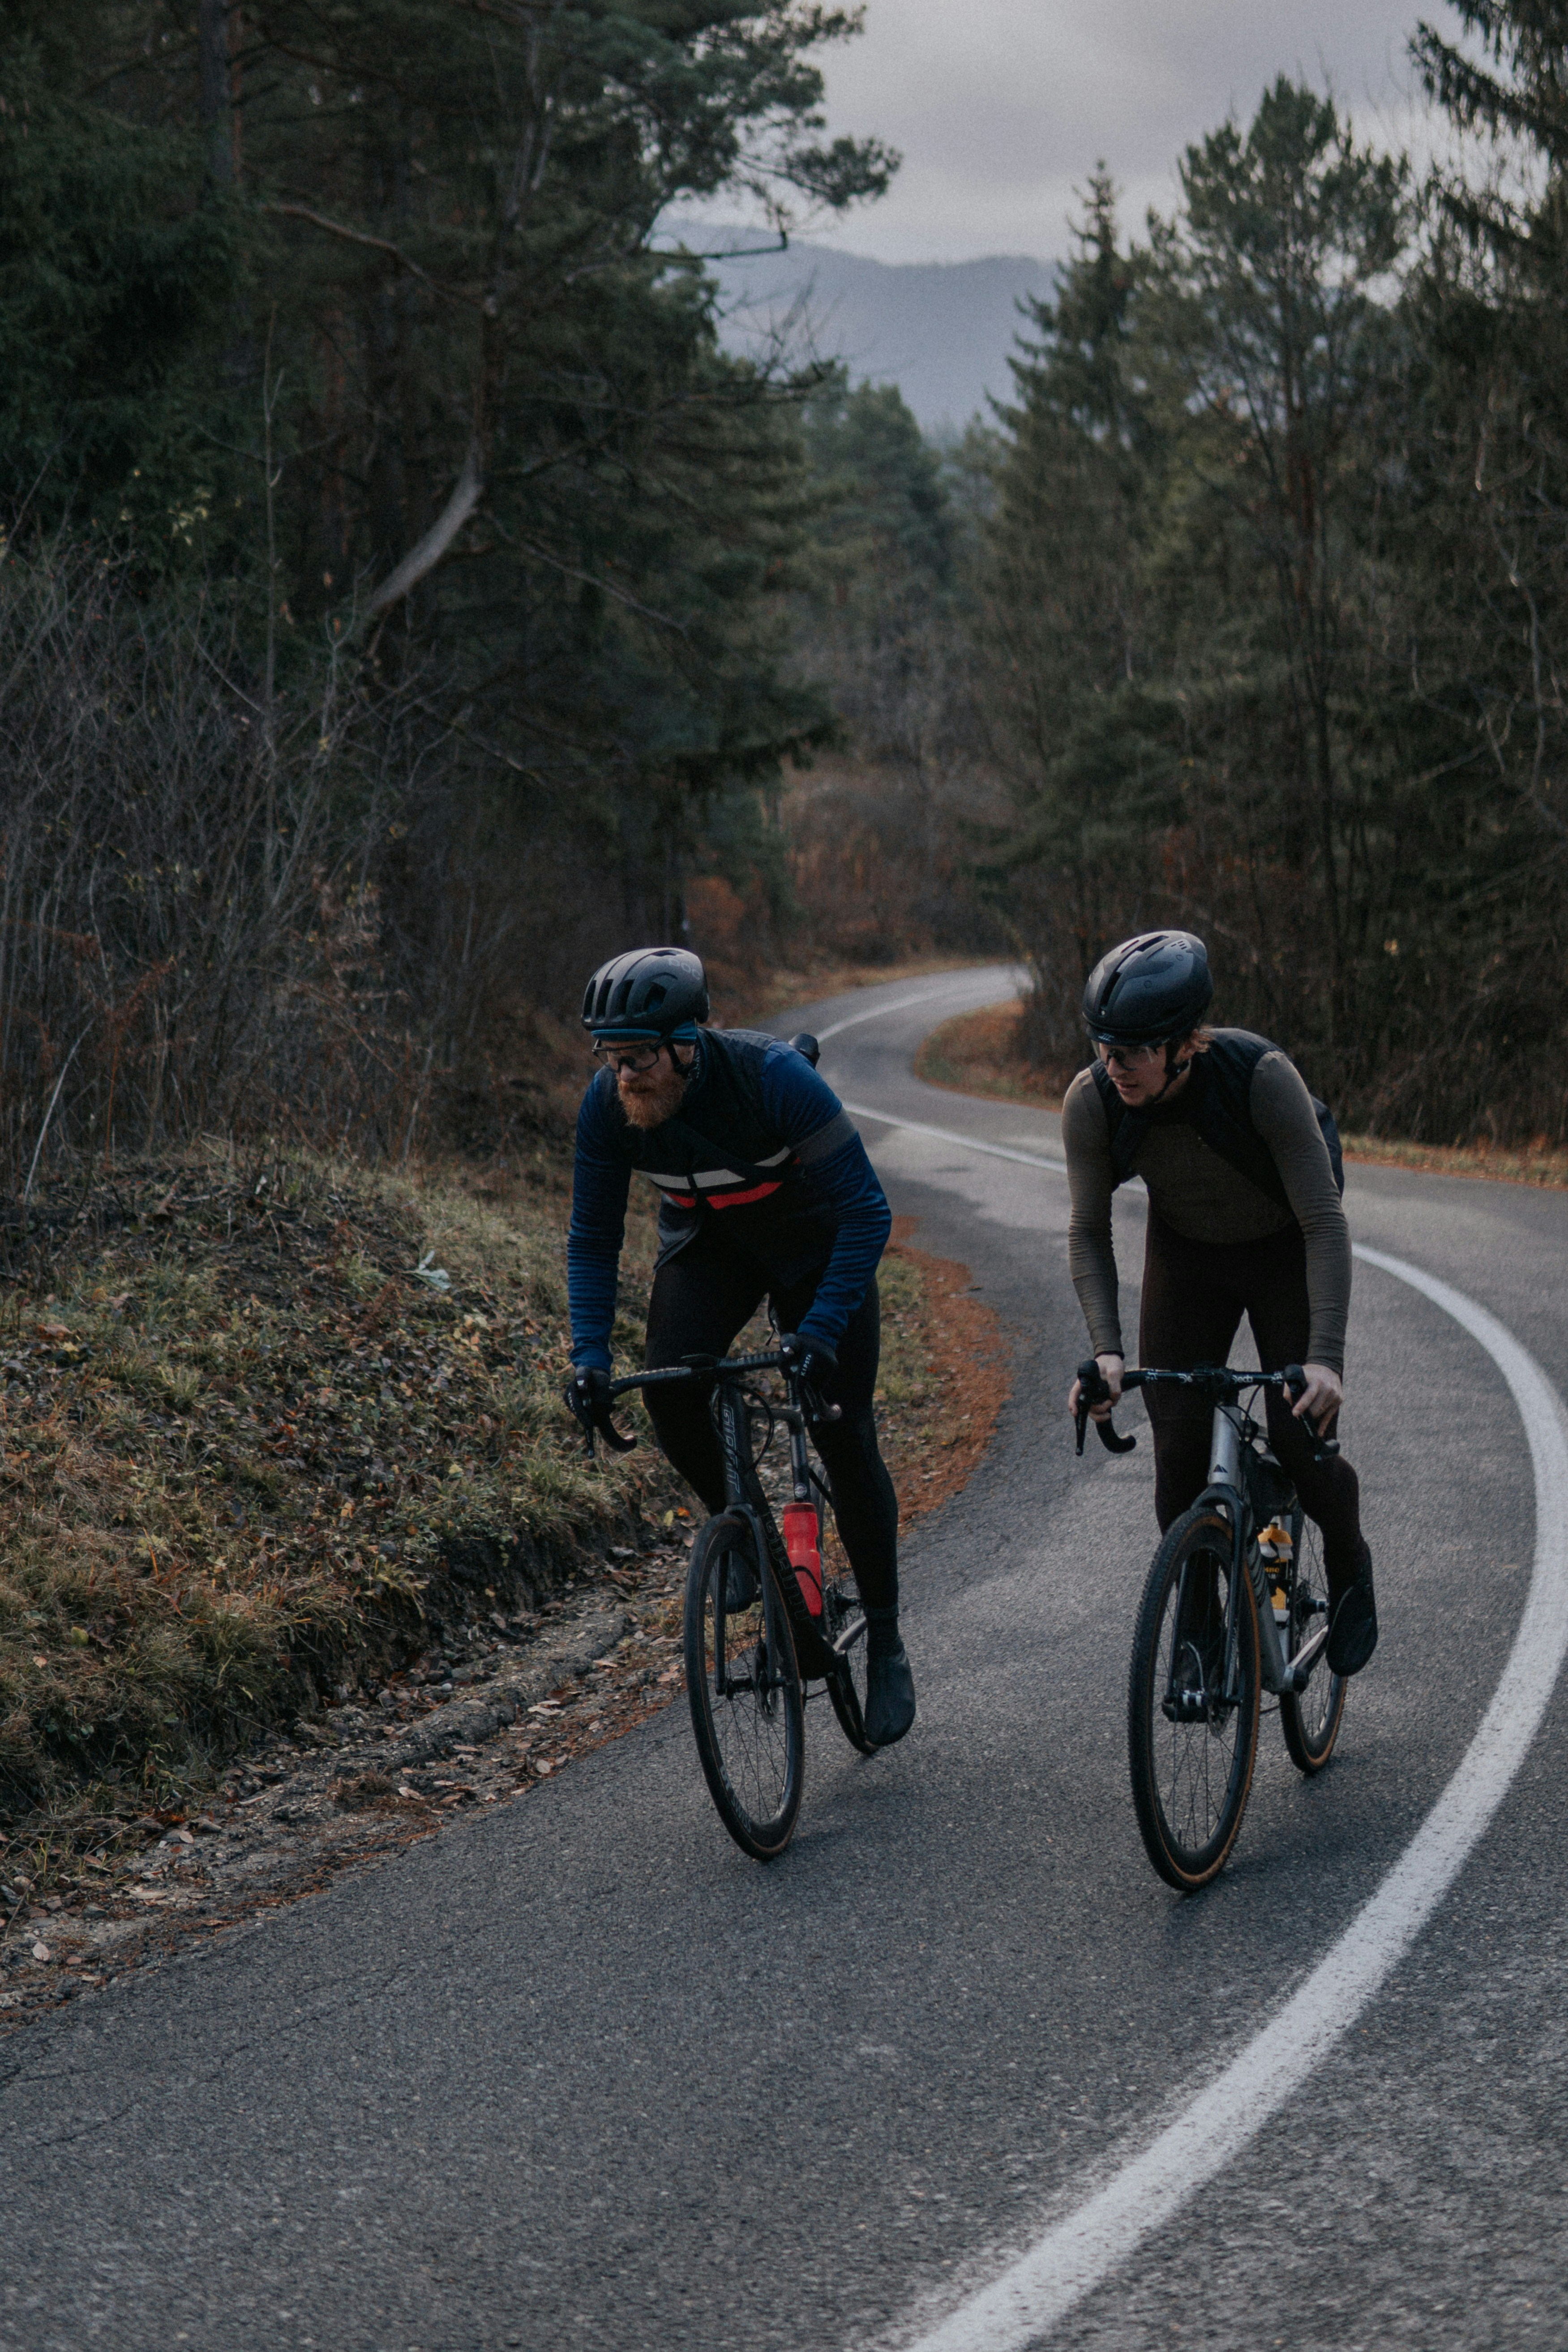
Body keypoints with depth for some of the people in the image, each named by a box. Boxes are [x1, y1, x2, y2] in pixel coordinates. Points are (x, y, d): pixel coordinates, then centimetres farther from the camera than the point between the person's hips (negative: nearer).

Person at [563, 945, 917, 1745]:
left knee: (844, 1437, -8)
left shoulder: (773, 1077, -36)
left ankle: (885, 1643, 9)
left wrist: (820, 1332, -41)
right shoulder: (607, 1107, -23)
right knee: (669, 1388, -24)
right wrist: (589, 1356, -24)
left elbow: (866, 1213, -32)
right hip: (707, 1243, 3)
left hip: (813, 1241, -3)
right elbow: (592, 1241, -12)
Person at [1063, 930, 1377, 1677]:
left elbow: (1324, 1223, -32)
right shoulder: (1091, 1102, -26)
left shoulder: (1262, 1077, -36)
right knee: (1179, 1454, -7)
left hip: (1285, 1252, -3)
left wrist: (1326, 1357, -41)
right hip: (1186, 1254, 3)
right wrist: (1105, 1349, -29)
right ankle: (1200, 1629, 13)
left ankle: (1349, 1566, 25)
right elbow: (1088, 1230, -15)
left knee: (1301, 1446, -8)